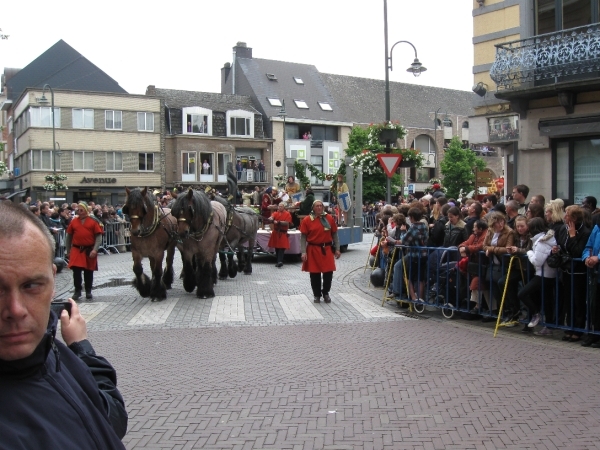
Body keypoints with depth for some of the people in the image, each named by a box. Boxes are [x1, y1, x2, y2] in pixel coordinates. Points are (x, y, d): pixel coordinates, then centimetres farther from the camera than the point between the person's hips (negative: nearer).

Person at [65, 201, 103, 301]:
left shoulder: (93, 221, -2)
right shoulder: (74, 222, 6)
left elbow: (99, 236, -4)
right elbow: (69, 237, 13)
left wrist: (95, 249, -14)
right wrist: (68, 251, 11)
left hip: (89, 250, -1)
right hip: (76, 250, 1)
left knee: (89, 271, 8)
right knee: (76, 270, -5)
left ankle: (88, 291, 21)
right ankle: (77, 291, 8)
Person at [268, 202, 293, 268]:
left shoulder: (287, 214, -1)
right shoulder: (275, 213, 9)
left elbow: (287, 223, -11)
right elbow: (271, 217, -11)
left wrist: (278, 222, -18)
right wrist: (271, 219, -35)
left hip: (283, 233, -4)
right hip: (275, 233, 4)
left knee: (282, 248, -13)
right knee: (276, 248, 6)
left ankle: (280, 261, -22)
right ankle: (279, 261, 15)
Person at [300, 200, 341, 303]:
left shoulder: (329, 218, 3)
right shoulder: (307, 220, -3)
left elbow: (334, 235, 8)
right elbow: (303, 237, -3)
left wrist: (337, 249, 3)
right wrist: (303, 252, -10)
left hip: (327, 250, 2)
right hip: (313, 250, -2)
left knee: (328, 273, 2)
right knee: (315, 274, 4)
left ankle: (326, 293, 23)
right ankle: (317, 295, 20)